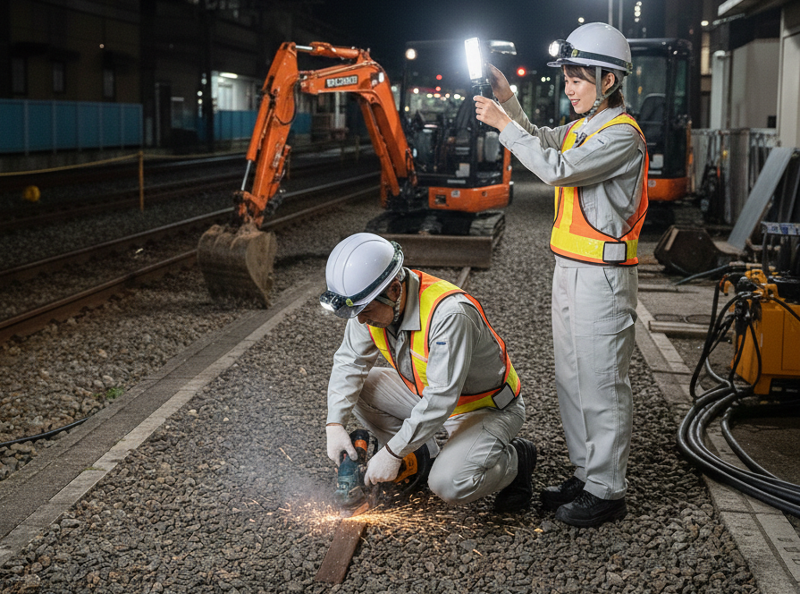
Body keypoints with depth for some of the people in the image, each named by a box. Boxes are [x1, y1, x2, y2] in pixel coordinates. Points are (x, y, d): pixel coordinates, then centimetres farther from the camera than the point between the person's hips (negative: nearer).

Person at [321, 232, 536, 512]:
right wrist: (335, 424, -18)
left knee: (449, 484, -29)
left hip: (487, 408, -7)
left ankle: (515, 459, 2)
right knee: (356, 388, -7)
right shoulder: (370, 304, -14)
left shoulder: (449, 313, -37)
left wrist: (392, 453, -30)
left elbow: (440, 398, -35)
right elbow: (349, 363, -4)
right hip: (427, 395, 7)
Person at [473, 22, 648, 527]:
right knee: (573, 380, 15)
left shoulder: (623, 135, -15)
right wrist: (508, 101, 12)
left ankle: (607, 492, 7)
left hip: (602, 276, -9)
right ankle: (586, 474, 26)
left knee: (602, 385, -2)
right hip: (570, 269, 10)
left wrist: (503, 124, -17)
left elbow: (557, 169, -25)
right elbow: (540, 143, 27)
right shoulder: (581, 128, 14)